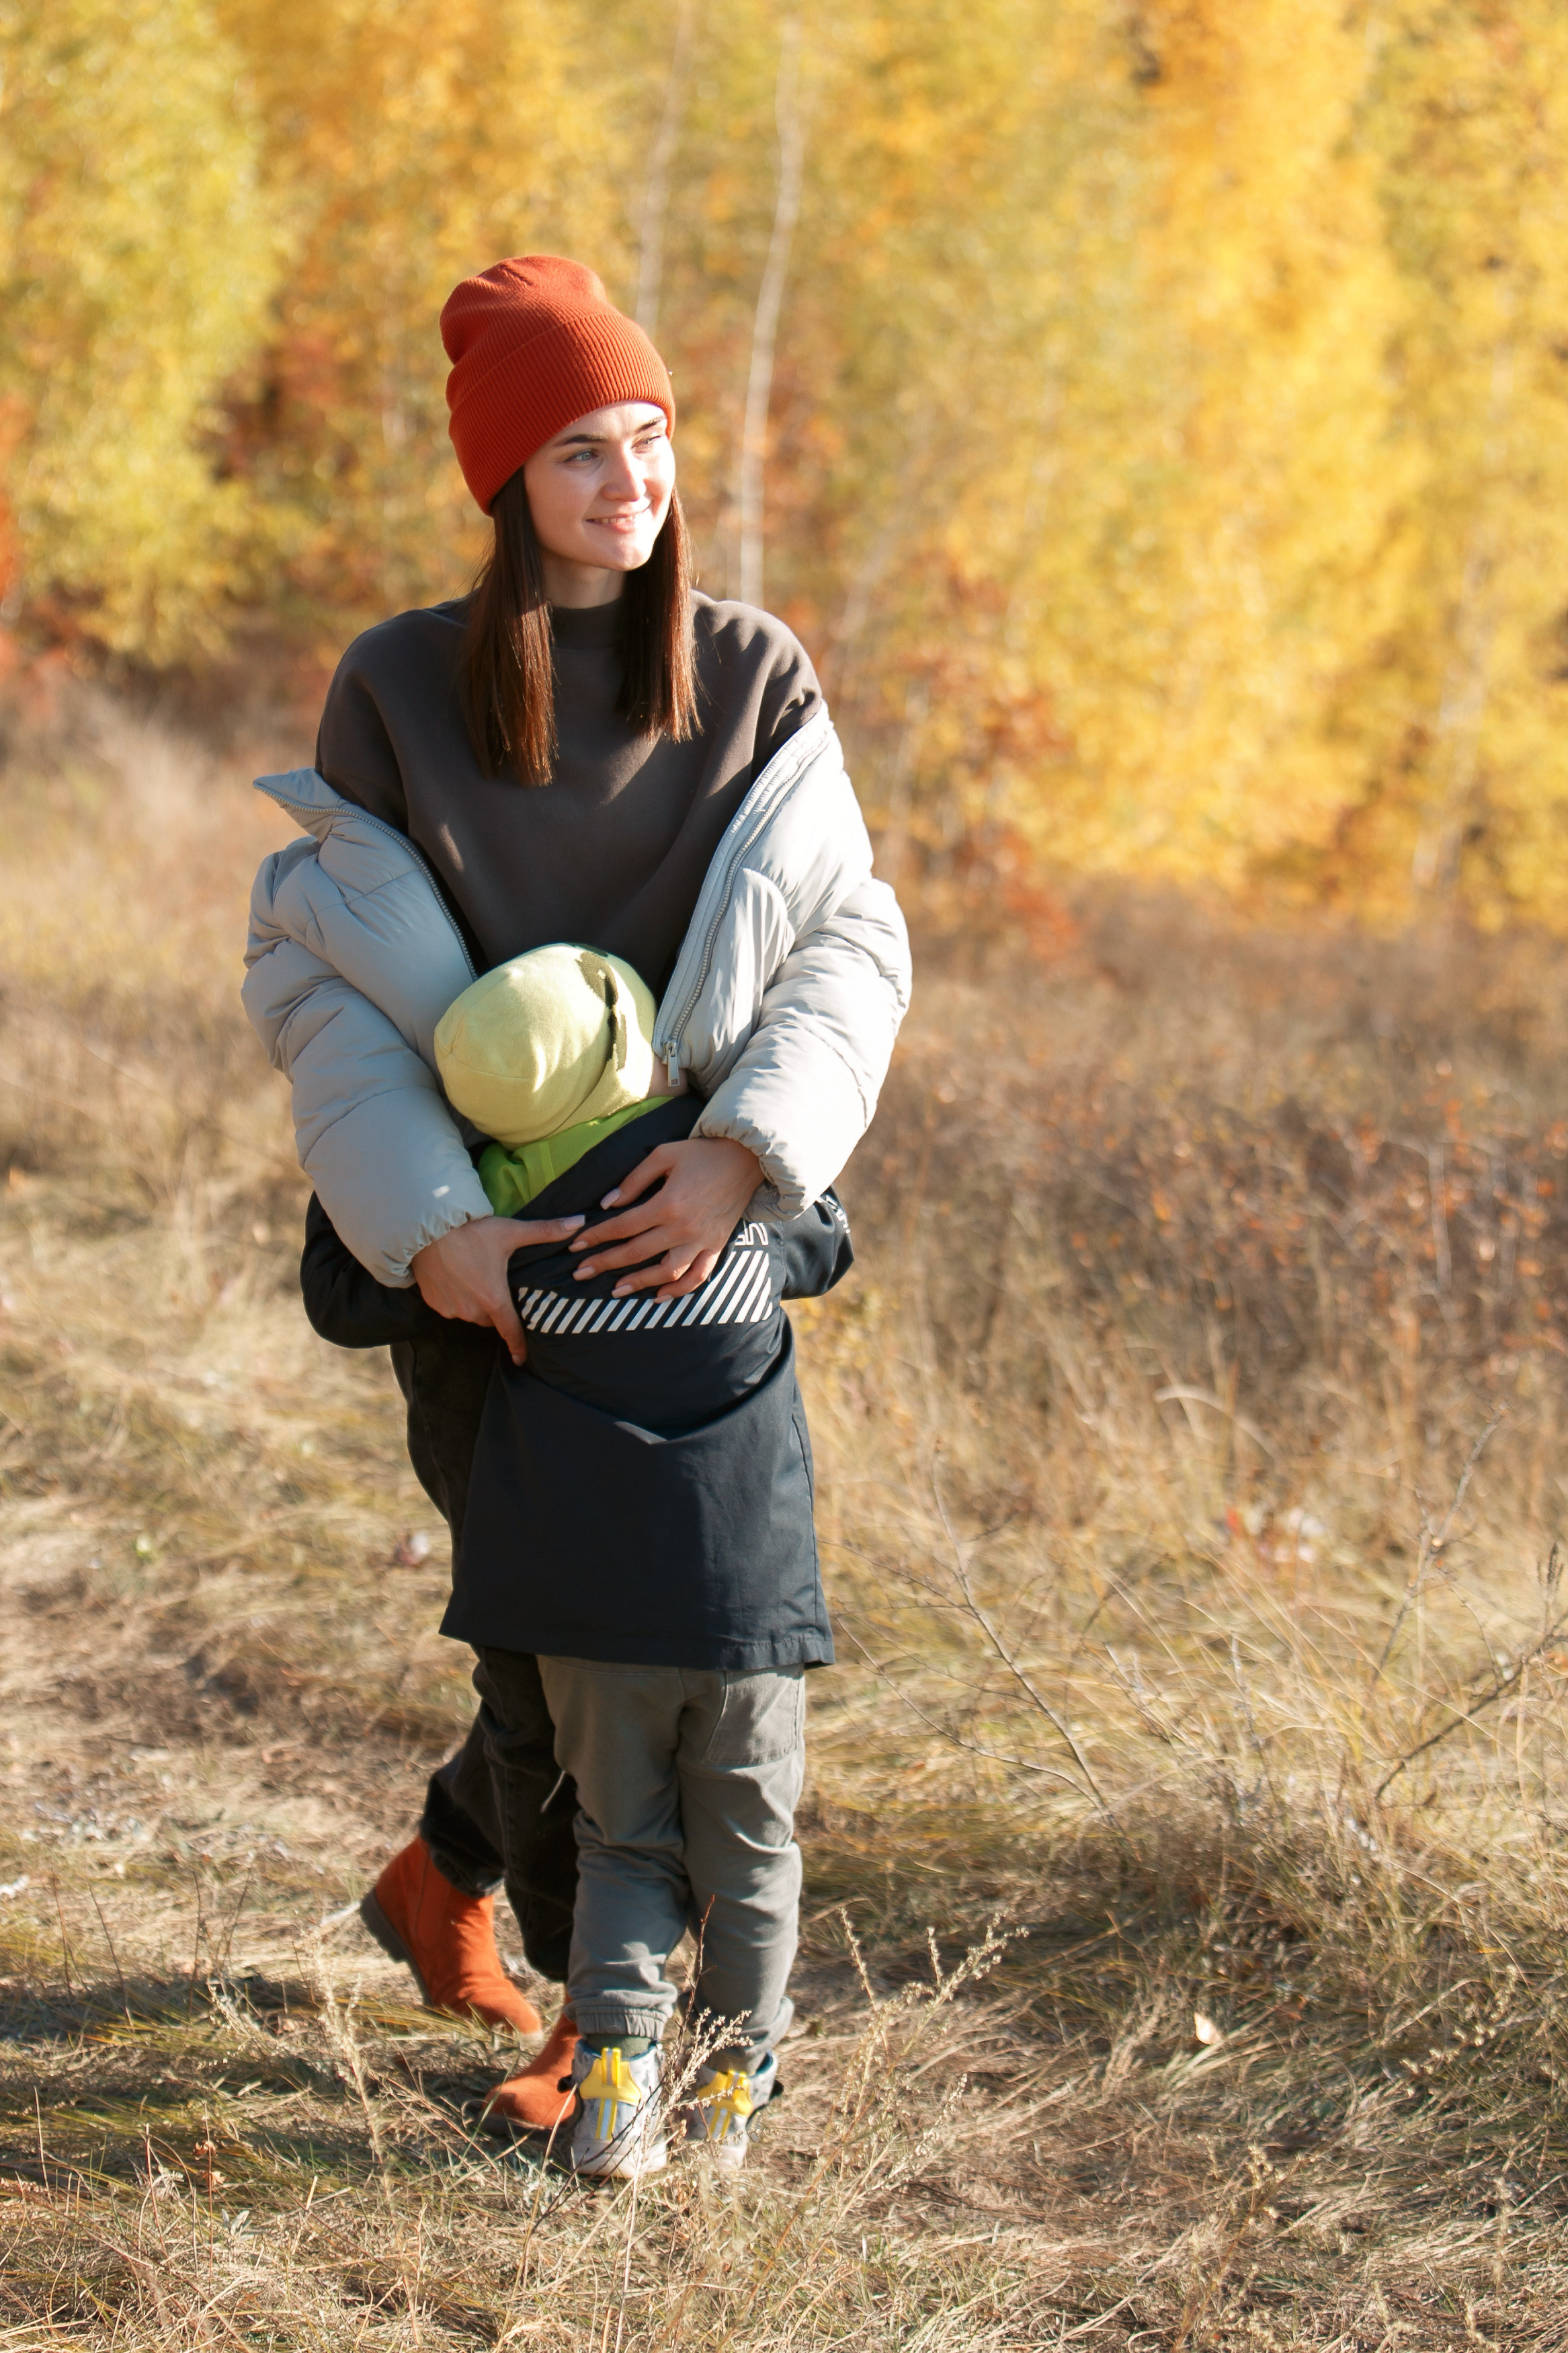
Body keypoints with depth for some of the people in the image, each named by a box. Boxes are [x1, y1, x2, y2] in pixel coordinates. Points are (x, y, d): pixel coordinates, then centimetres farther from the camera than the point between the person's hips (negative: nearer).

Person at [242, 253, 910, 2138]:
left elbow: (846, 946, -5)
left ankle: (445, 1870, 32)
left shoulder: (756, 677, -2)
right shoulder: (398, 687, -6)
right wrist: (424, 1226, -19)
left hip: (687, 1216, 2)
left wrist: (742, 1150, -23)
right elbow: (311, 972, -7)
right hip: (480, 1235, -2)